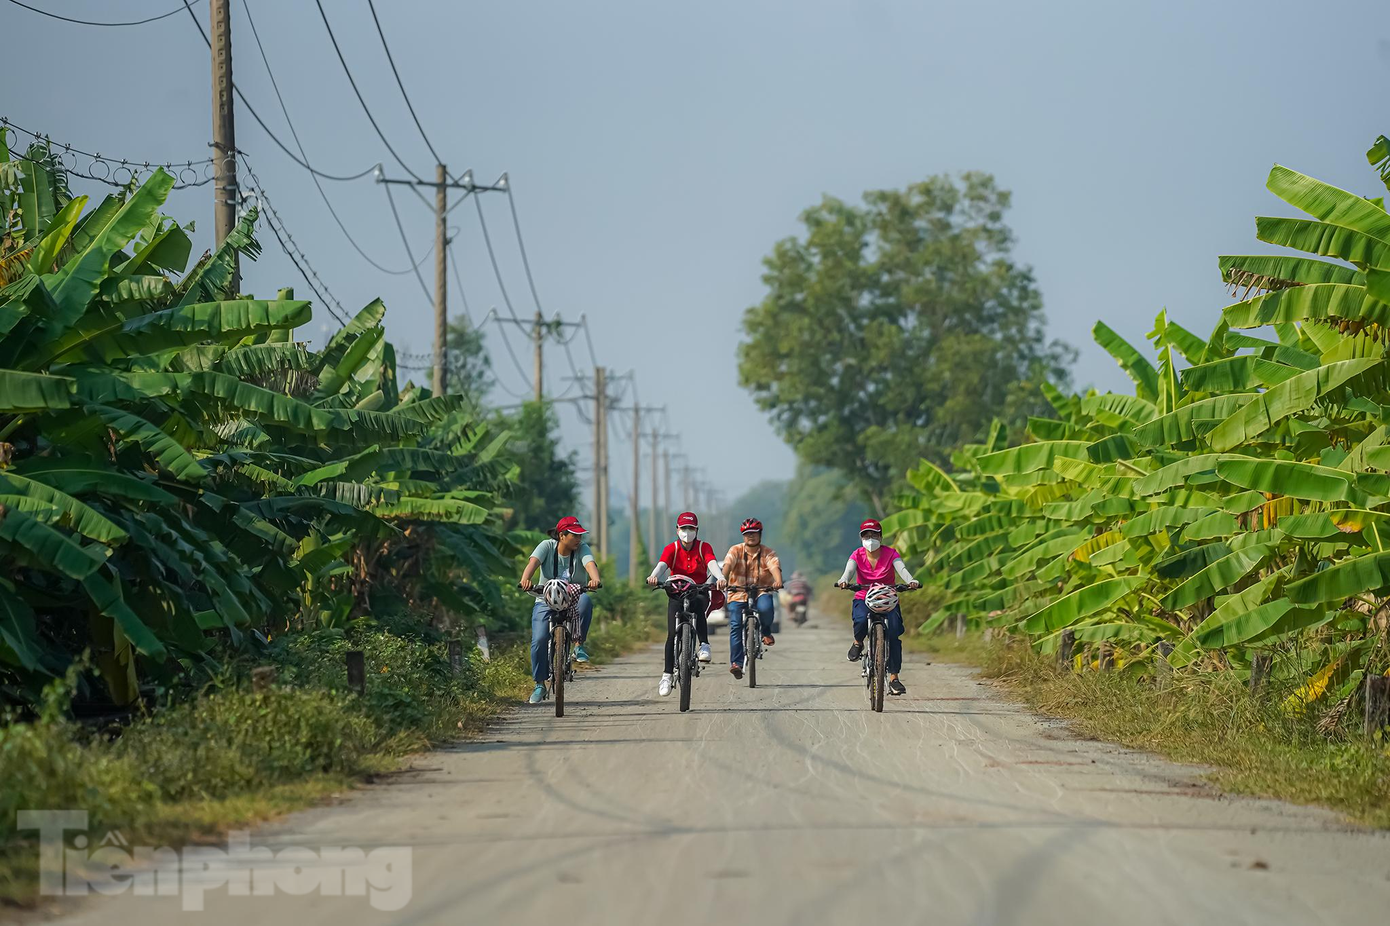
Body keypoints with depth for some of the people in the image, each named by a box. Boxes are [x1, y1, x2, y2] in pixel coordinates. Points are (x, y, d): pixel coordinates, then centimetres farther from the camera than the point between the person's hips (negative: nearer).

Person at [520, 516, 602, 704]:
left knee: (585, 601, -35)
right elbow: (533, 562, -26)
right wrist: (526, 579, -48)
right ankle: (540, 685, 1)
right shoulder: (547, 546, -9)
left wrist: (595, 579, -50)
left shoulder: (582, 548, -6)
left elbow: (590, 563, -26)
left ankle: (580, 646, -17)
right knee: (539, 639, -17)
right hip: (546, 601, -1)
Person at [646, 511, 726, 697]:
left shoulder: (704, 547, -5)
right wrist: (654, 576, -48)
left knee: (699, 603, -38)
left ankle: (704, 645, -38)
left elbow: (712, 564, -23)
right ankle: (667, 674, -2)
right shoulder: (671, 549, -5)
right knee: (672, 634, -10)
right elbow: (662, 564, -24)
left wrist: (720, 577, -46)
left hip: (699, 591, -1)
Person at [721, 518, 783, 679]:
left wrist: (778, 581, -40)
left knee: (765, 607, -33)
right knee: (735, 625, -16)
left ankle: (766, 632, -2)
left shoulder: (767, 553, 0)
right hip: (738, 594, 0)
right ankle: (736, 662, -12)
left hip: (761, 592, 0)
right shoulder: (736, 550, -1)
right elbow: (728, 564, -18)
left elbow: (775, 567, -18)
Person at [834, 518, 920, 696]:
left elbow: (902, 569, -18)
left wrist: (911, 581, -41)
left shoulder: (890, 553, -2)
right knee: (861, 620, -35)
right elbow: (849, 570, -17)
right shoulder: (857, 555, 0)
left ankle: (894, 678, -14)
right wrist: (844, 581, -42)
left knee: (893, 633, -20)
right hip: (863, 599, 0)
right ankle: (858, 643, 1)